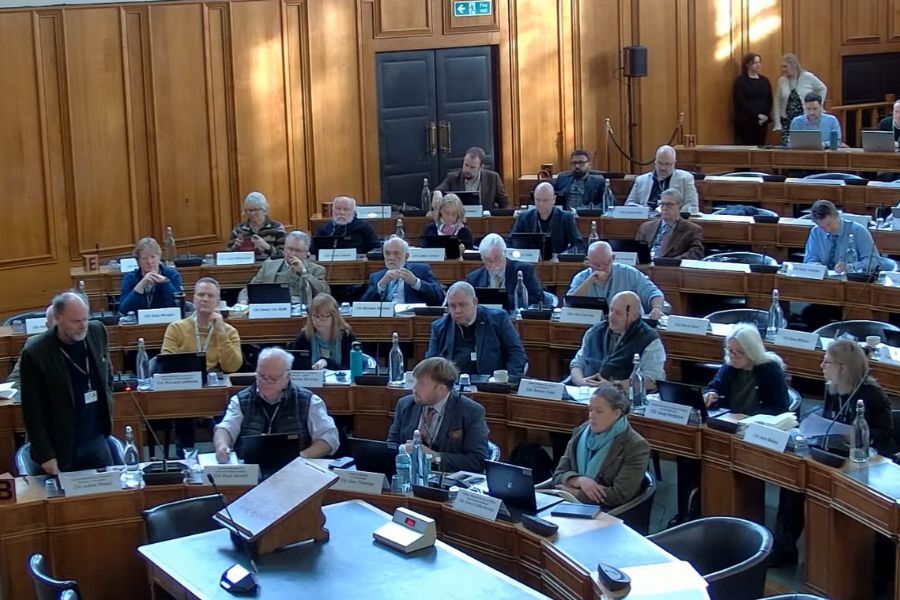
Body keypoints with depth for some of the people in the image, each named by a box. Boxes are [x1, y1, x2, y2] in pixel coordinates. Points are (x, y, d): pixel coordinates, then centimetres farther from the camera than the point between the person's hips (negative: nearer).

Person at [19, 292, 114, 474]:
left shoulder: (97, 332, -4)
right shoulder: (35, 353, -18)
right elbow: (32, 413, -13)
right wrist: (46, 455, -15)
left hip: (97, 440, 4)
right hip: (61, 448, -4)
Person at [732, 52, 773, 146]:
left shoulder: (764, 80, 15)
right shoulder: (740, 81, -1)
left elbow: (769, 100, 11)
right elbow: (741, 102, -10)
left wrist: (766, 115, -7)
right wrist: (757, 115, -15)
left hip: (762, 121, 5)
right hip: (746, 121, -5)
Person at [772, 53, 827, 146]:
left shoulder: (808, 77, -4)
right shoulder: (781, 81, 2)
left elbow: (822, 89, 12)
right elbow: (776, 103, 5)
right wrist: (777, 124, 1)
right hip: (787, 122, 2)